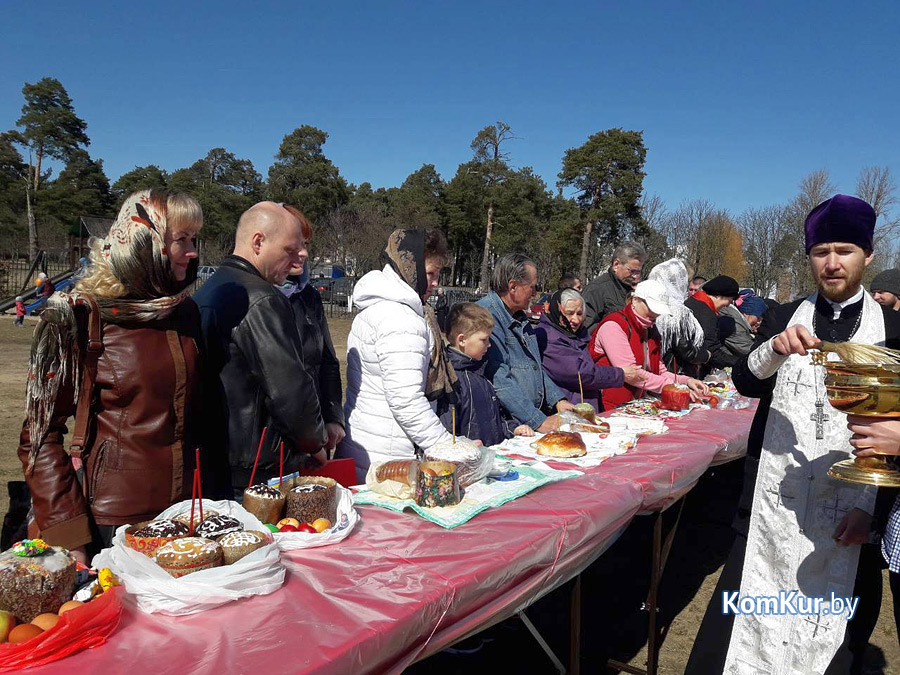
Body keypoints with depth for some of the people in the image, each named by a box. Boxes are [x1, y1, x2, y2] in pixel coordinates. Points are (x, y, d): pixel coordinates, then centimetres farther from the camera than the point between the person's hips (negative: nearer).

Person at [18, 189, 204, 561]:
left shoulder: (185, 312, 4)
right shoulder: (78, 318, -12)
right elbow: (39, 436, -10)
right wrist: (69, 537, -15)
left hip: (183, 511, 5)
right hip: (111, 518, -5)